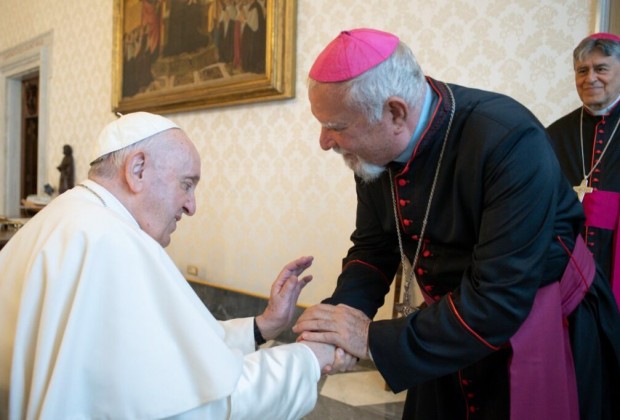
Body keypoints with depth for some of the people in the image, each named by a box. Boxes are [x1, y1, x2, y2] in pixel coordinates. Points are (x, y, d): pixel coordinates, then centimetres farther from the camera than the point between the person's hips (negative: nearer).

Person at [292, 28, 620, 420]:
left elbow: (500, 301, -32)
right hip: (452, 333, 5)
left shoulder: (510, 142, -31)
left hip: (548, 340, -5)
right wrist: (340, 313, -18)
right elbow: (374, 247, 1)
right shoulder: (375, 150, -11)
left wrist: (376, 340, -29)